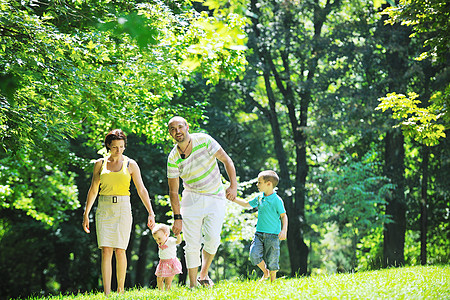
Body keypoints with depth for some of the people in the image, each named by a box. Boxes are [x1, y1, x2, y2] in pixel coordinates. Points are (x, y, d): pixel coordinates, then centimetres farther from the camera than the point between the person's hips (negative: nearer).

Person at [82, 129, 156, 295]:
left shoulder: (131, 165, 3)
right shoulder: (100, 164, 7)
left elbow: (141, 190, 3)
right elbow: (93, 189, 11)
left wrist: (151, 213, -4)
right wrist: (86, 213, 8)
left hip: (123, 208, -1)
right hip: (104, 209, 1)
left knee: (120, 250, -7)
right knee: (106, 251, -8)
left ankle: (120, 290, 9)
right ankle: (107, 294, -13)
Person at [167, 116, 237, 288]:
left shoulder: (204, 141, -10)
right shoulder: (173, 159, -7)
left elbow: (226, 161, -4)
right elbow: (173, 191, -1)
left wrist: (233, 185, -16)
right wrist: (177, 217, -6)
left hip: (216, 198, -1)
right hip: (192, 199, 1)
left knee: (212, 238, -17)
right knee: (192, 244, -7)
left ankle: (203, 275, 5)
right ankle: (192, 285, 2)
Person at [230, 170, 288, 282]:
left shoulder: (277, 200, -8)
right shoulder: (259, 197, 9)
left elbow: (283, 216, -5)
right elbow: (247, 204, 23)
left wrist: (284, 230, -15)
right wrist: (233, 199, 18)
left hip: (272, 235, -5)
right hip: (259, 232, 5)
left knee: (271, 260, -1)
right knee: (254, 254, -11)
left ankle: (272, 282, 15)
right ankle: (265, 272, 13)